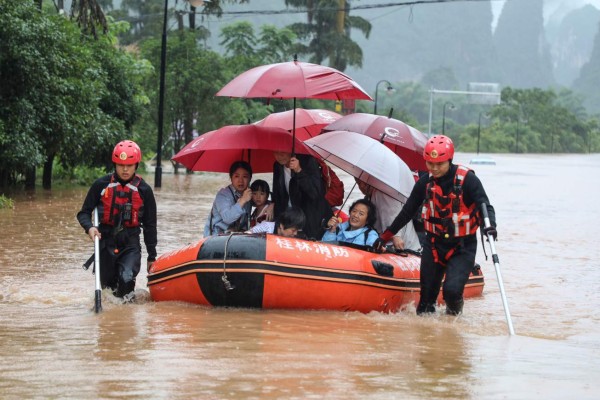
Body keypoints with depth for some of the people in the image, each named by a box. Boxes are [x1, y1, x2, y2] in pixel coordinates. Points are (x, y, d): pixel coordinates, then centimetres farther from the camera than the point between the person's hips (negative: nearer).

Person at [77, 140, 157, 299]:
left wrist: (152, 257, 8)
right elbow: (84, 213, 6)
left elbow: (149, 225, 7)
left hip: (130, 244, -2)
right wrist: (89, 227, -18)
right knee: (107, 285, 9)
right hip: (106, 242, 2)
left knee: (126, 280, -26)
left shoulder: (144, 190, -1)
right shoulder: (101, 185, -1)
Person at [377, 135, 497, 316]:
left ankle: (454, 313, 13)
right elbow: (407, 212, 11)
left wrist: (490, 226, -41)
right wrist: (385, 237, 16)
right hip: (434, 245, 4)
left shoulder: (467, 180, -14)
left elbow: (485, 206, -19)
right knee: (426, 297, 2)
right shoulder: (425, 182, -1)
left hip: (462, 247, -4)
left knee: (452, 290, -19)